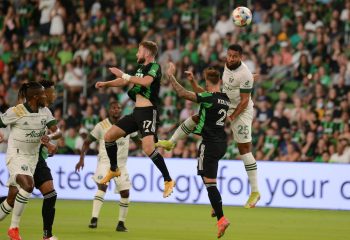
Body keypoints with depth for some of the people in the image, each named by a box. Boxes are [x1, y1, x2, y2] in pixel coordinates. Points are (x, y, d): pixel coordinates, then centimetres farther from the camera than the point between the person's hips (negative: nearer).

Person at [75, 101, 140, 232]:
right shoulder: (101, 126, -4)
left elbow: (137, 140, 13)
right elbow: (87, 142, 1)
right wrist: (81, 159, -8)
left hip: (121, 164, 4)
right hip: (105, 161, -4)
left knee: (125, 192, 0)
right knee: (102, 186, -24)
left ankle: (121, 223, 14)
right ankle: (94, 219, -29)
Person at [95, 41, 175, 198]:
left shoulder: (154, 67, -9)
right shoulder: (141, 68, 17)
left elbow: (146, 81, -28)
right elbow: (125, 81, 32)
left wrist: (123, 75, -23)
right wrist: (106, 84, 20)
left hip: (148, 112, -9)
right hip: (136, 112, 9)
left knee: (148, 148, -26)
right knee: (109, 136, 10)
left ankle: (168, 180, -16)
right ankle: (114, 170, 28)